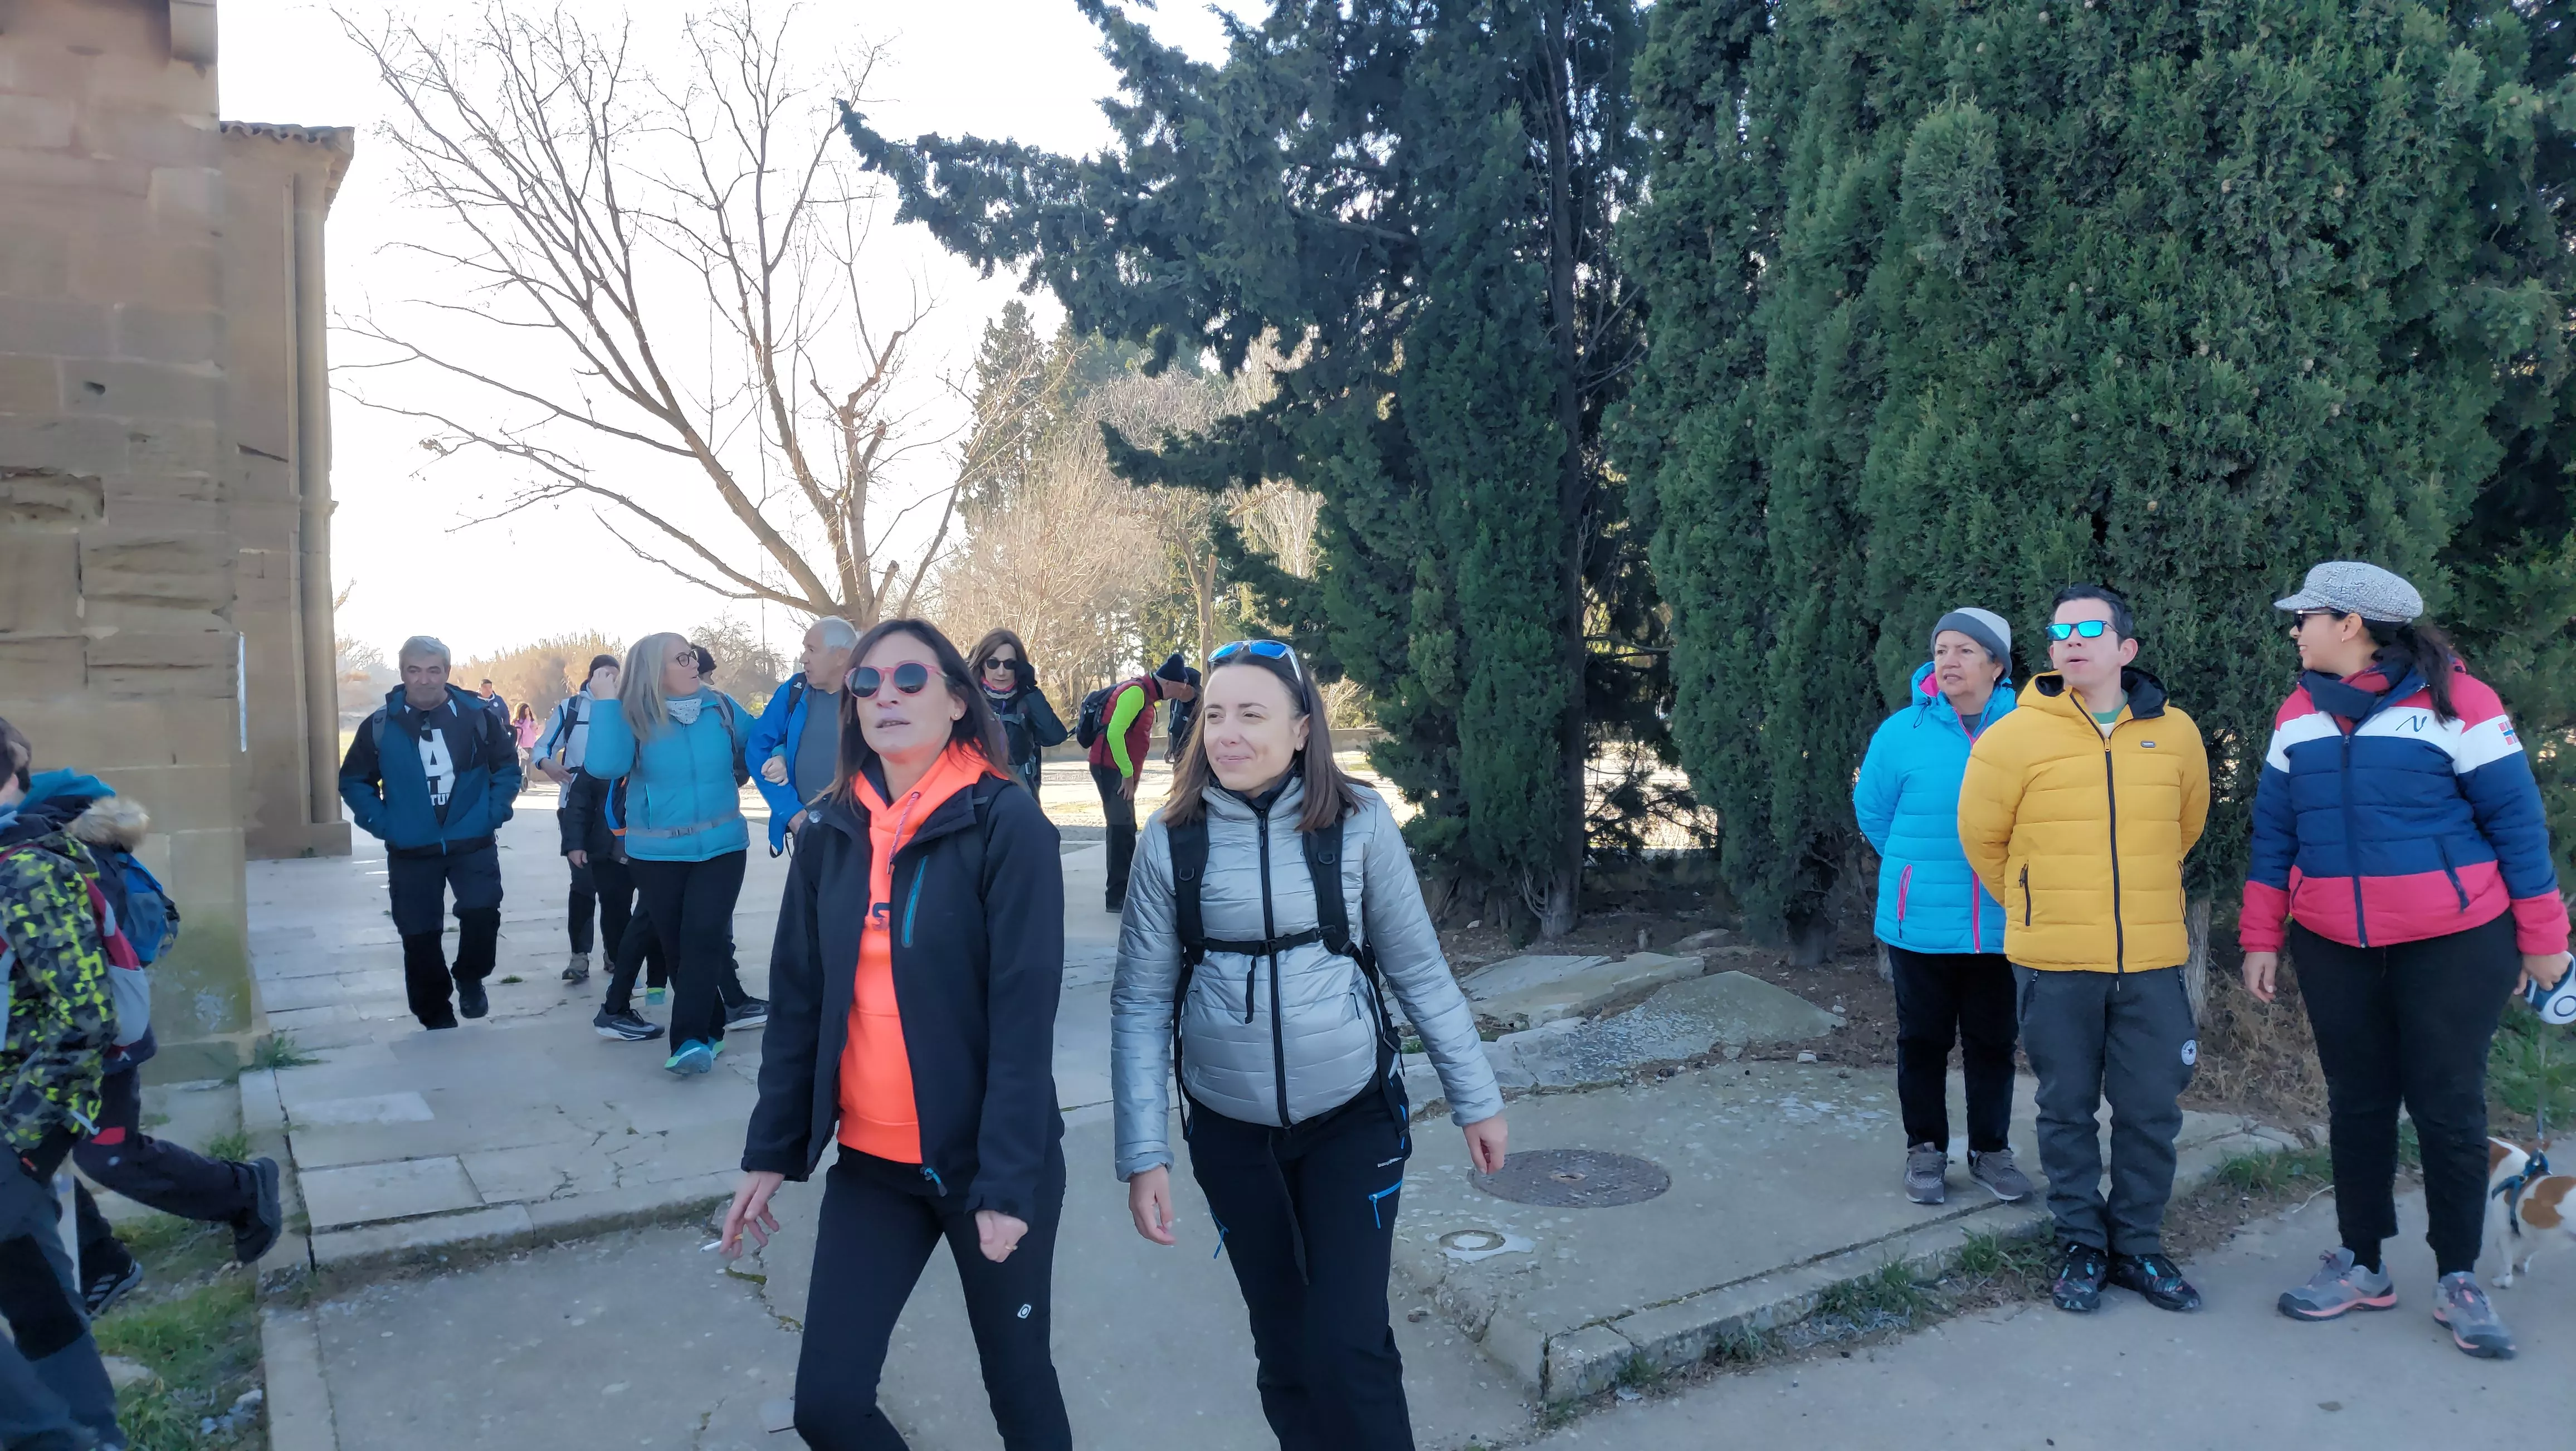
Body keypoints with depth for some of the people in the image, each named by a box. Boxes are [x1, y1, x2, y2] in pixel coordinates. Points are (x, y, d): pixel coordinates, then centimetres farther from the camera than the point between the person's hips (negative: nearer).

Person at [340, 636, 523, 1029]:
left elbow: (507, 768, 6)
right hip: (411, 851, 1)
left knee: (482, 912, -19)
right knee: (419, 937, 6)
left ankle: (470, 978, 11)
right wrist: (382, 824, -4)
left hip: (473, 844, -1)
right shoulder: (381, 726, -3)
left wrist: (493, 814, -6)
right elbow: (354, 781, 8)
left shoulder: (477, 716, -4)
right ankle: (437, 1020, 22)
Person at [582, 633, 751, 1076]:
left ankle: (691, 1039, -14)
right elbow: (604, 766, -23)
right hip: (656, 853, 0)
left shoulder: (721, 707, 0)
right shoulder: (633, 717, -6)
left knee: (705, 936, -16)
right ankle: (709, 1032, 23)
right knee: (678, 943, 8)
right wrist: (606, 703, -22)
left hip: (720, 846, 0)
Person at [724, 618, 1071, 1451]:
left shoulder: (1007, 824, -13)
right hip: (869, 1162, 4)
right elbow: (797, 1000, 7)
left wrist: (1007, 1181, -18)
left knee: (1017, 1381, 10)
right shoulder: (831, 831, 3)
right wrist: (770, 1153, 6)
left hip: (985, 1160, -4)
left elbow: (1025, 1014, -16)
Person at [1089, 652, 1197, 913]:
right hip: (1111, 769, -10)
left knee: (1125, 829, 13)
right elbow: (1114, 733, -25)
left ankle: (1125, 890, 21)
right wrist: (1128, 774, -19)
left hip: (1121, 771, 10)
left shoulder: (1145, 694, 14)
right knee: (1122, 829, -10)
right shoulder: (1136, 692, -16)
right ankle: (1118, 896, -9)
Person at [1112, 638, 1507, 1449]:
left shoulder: (1358, 823, -8)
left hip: (1354, 1118, -1)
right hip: (1230, 1133, 2)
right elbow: (1141, 1004, -3)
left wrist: (1475, 1099, 3)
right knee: (1282, 1346, 13)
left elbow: (1418, 970, 0)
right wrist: (1144, 1154, -6)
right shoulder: (1172, 840, -7)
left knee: (1346, 1345, -5)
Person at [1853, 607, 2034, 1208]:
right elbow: (1873, 811, 7)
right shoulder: (1902, 731, -7)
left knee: (1994, 1041, 13)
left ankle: (1991, 1149, 29)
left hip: (2001, 925, 1)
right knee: (1923, 1039, 11)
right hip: (1921, 925, -1)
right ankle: (1925, 1150, 25)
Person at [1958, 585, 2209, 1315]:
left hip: (2152, 961, 2)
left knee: (2151, 1111, 9)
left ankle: (2137, 1246, 26)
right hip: (2054, 964, -2)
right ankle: (2081, 1246, 24)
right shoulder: (2015, 736, -7)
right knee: (2068, 1110, 9)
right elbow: (1981, 838, 5)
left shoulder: (2175, 733, 2)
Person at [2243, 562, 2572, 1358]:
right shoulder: (2298, 715, 5)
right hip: (2334, 949, 4)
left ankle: (2458, 1280, 18)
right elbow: (2274, 833, 9)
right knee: (2357, 1104, 11)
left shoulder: (2456, 701, -9)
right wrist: (2262, 939, 6)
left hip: (2453, 946, -4)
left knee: (2449, 1107, 3)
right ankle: (2360, 1264, 23)